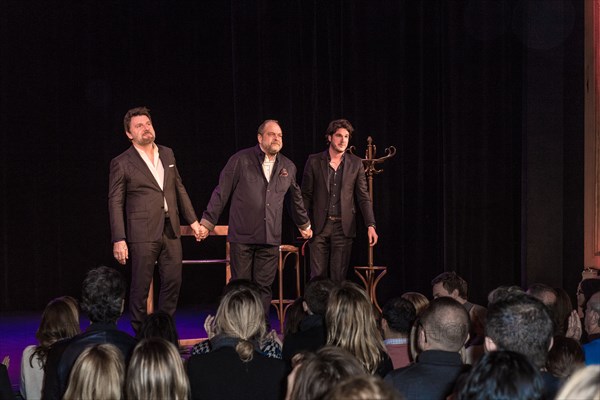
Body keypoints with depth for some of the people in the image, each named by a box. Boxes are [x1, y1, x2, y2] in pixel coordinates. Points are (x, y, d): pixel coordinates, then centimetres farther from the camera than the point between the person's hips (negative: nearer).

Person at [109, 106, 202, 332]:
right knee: (140, 287, 0)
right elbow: (115, 203, -5)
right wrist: (119, 240, -11)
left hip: (171, 230, 5)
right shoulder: (121, 163, -3)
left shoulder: (167, 154, 12)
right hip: (143, 233, -5)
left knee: (173, 282, 7)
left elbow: (179, 189, 19)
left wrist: (192, 220, 15)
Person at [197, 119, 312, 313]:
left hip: (270, 239, 3)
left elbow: (296, 198, 26)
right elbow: (221, 193, 1)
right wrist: (207, 222, 1)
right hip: (242, 237, -3)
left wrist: (304, 224, 35)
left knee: (264, 287, 3)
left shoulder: (288, 167, 11)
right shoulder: (241, 160, -2)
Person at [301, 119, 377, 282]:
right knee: (318, 276, 0)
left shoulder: (355, 163, 6)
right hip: (319, 226, 0)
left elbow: (363, 197, 5)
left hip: (343, 227, 1)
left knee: (339, 277, 1)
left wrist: (371, 225, -4)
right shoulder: (314, 161, 3)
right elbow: (306, 196, 5)